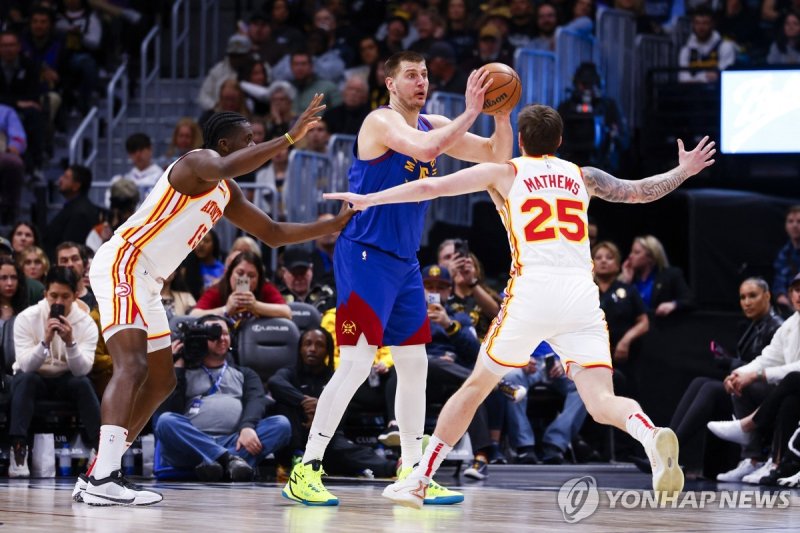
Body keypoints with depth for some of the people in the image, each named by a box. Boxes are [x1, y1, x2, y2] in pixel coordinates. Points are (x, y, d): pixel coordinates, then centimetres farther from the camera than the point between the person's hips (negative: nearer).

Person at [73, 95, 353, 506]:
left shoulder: (226, 194, 19)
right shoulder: (198, 162, -9)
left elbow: (273, 234, 26)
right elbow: (224, 168, -35)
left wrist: (334, 225, 19)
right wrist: (289, 138, -36)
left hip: (145, 280, 11)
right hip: (121, 265, -11)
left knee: (161, 381, 13)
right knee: (132, 366, -25)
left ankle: (100, 474, 13)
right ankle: (103, 479, -37)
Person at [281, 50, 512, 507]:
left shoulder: (433, 125, 12)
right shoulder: (382, 121, -11)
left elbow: (498, 157, 12)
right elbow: (424, 149, -31)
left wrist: (502, 114, -5)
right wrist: (470, 113, -24)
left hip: (405, 262, 9)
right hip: (366, 256, -9)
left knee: (415, 365, 11)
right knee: (357, 363, -15)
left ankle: (412, 472, 20)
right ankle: (306, 470, -12)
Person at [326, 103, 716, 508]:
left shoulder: (504, 173, 14)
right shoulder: (582, 176, 22)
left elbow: (431, 188, 11)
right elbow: (641, 191, 30)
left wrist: (368, 200, 20)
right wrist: (683, 172, 48)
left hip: (531, 293, -2)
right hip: (582, 295, 2)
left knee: (477, 385, 15)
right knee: (601, 402, -5)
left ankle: (418, 481, 18)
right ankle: (652, 437, -39)